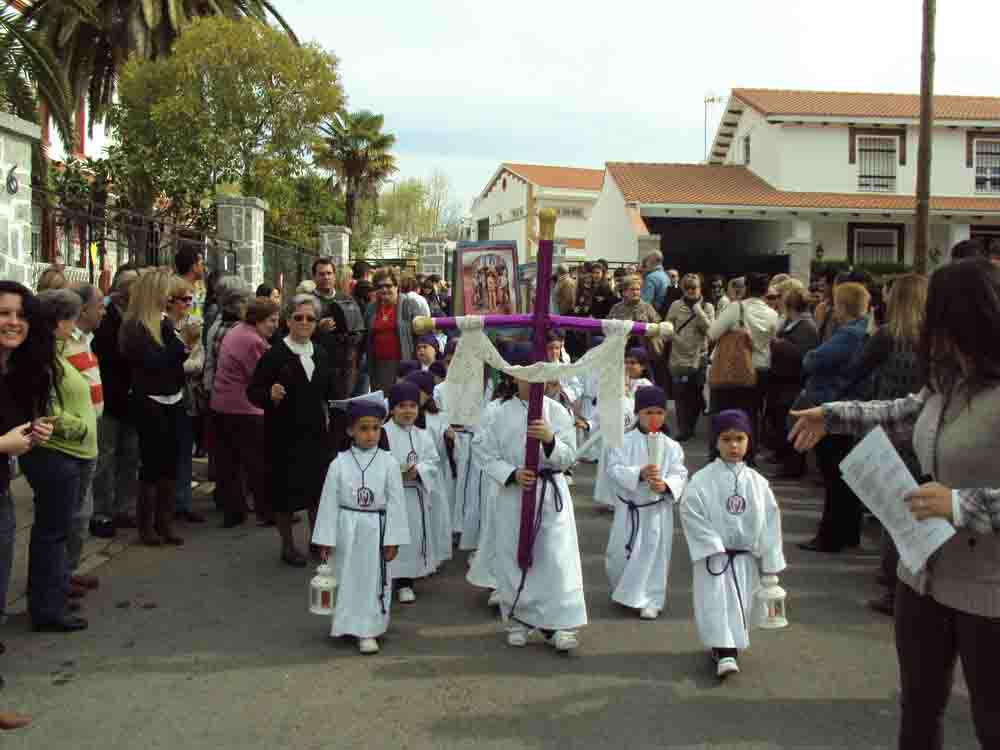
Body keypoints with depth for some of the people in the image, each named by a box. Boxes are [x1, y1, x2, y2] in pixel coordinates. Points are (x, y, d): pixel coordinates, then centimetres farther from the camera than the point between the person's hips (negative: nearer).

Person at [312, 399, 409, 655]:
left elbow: (395, 502, -4)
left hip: (375, 530, -1)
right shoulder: (339, 463, -6)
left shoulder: (389, 463, -7)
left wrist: (393, 539, -5)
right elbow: (329, 502, -3)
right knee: (346, 579, 13)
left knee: (373, 581, 6)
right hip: (347, 529, 1)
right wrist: (325, 539, -3)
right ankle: (346, 623, 32)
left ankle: (368, 631, 16)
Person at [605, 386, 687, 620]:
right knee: (619, 555, 11)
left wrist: (666, 485, -26)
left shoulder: (671, 446, -2)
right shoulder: (624, 442, -5)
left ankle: (650, 601, 17)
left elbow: (679, 474, -5)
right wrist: (639, 474, -29)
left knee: (654, 556, 3)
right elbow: (615, 469, -14)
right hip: (629, 508, 0)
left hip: (658, 509, 0)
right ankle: (622, 591, 39)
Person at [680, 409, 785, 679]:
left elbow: (770, 520, 3)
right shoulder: (702, 480, -11)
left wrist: (770, 561, 2)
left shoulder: (757, 482, -1)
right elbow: (690, 514, -14)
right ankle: (725, 653, -9)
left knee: (740, 605, 9)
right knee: (717, 603, -10)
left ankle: (725, 646, 25)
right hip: (714, 556, -3)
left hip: (746, 558, 3)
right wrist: (715, 546, -15)